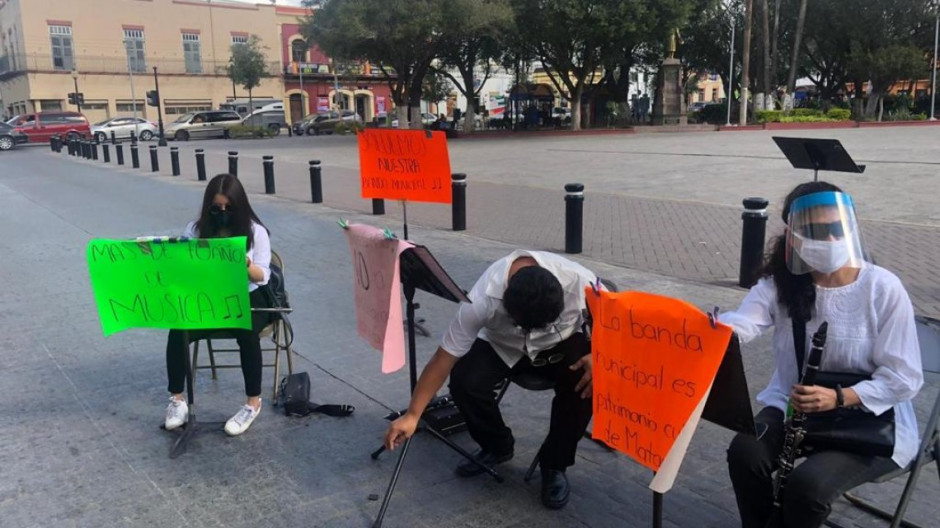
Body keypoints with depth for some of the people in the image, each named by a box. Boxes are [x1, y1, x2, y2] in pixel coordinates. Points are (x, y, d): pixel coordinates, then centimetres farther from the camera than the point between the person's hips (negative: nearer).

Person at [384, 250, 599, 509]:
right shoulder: (483, 299, -36)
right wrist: (412, 415, -26)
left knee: (585, 383, -30)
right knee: (464, 381, -26)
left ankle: (554, 464, -4)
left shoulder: (579, 280, -34)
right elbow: (444, 358, -27)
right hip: (502, 345, 0)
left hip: (561, 343, 0)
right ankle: (497, 446, 6)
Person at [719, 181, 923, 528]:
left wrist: (839, 398, -27)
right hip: (793, 406, 3)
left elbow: (904, 378, -12)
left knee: (808, 483, -26)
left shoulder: (883, 288, -13)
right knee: (745, 452, -24)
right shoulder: (780, 283, -5)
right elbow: (740, 323, -25)